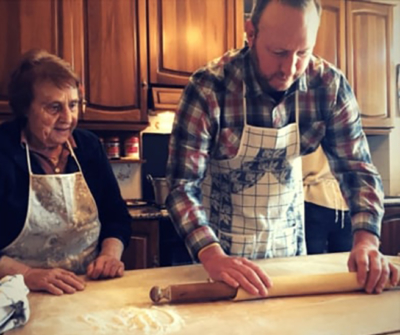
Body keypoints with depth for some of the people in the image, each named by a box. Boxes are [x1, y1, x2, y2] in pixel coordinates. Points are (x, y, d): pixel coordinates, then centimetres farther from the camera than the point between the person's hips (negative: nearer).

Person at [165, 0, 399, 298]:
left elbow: (358, 168, -11)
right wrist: (213, 256, -42)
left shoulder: (330, 86, -15)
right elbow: (183, 186, -26)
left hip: (290, 245, 4)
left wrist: (366, 240, -28)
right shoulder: (208, 88, -25)